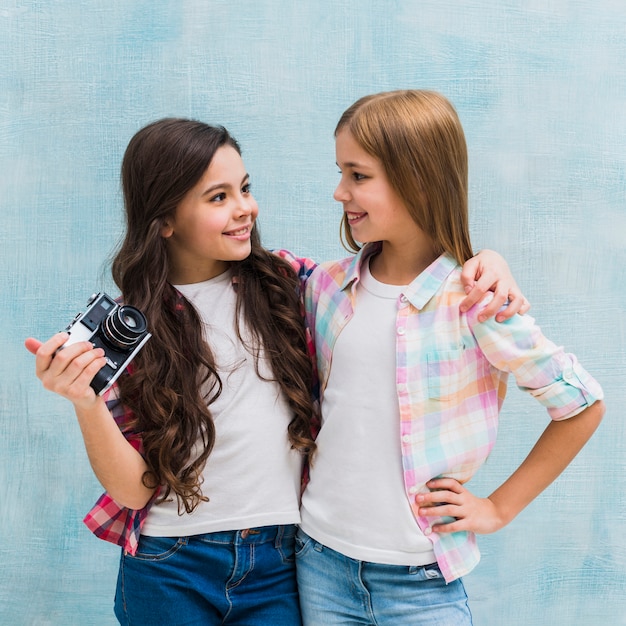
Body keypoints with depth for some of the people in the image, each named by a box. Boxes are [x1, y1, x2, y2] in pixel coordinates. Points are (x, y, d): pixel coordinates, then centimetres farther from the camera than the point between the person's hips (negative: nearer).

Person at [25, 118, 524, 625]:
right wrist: (85, 401, -25)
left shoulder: (285, 281, -1)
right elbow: (134, 488, -8)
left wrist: (483, 258, -13)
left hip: (279, 564, 1)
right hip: (169, 572, -1)